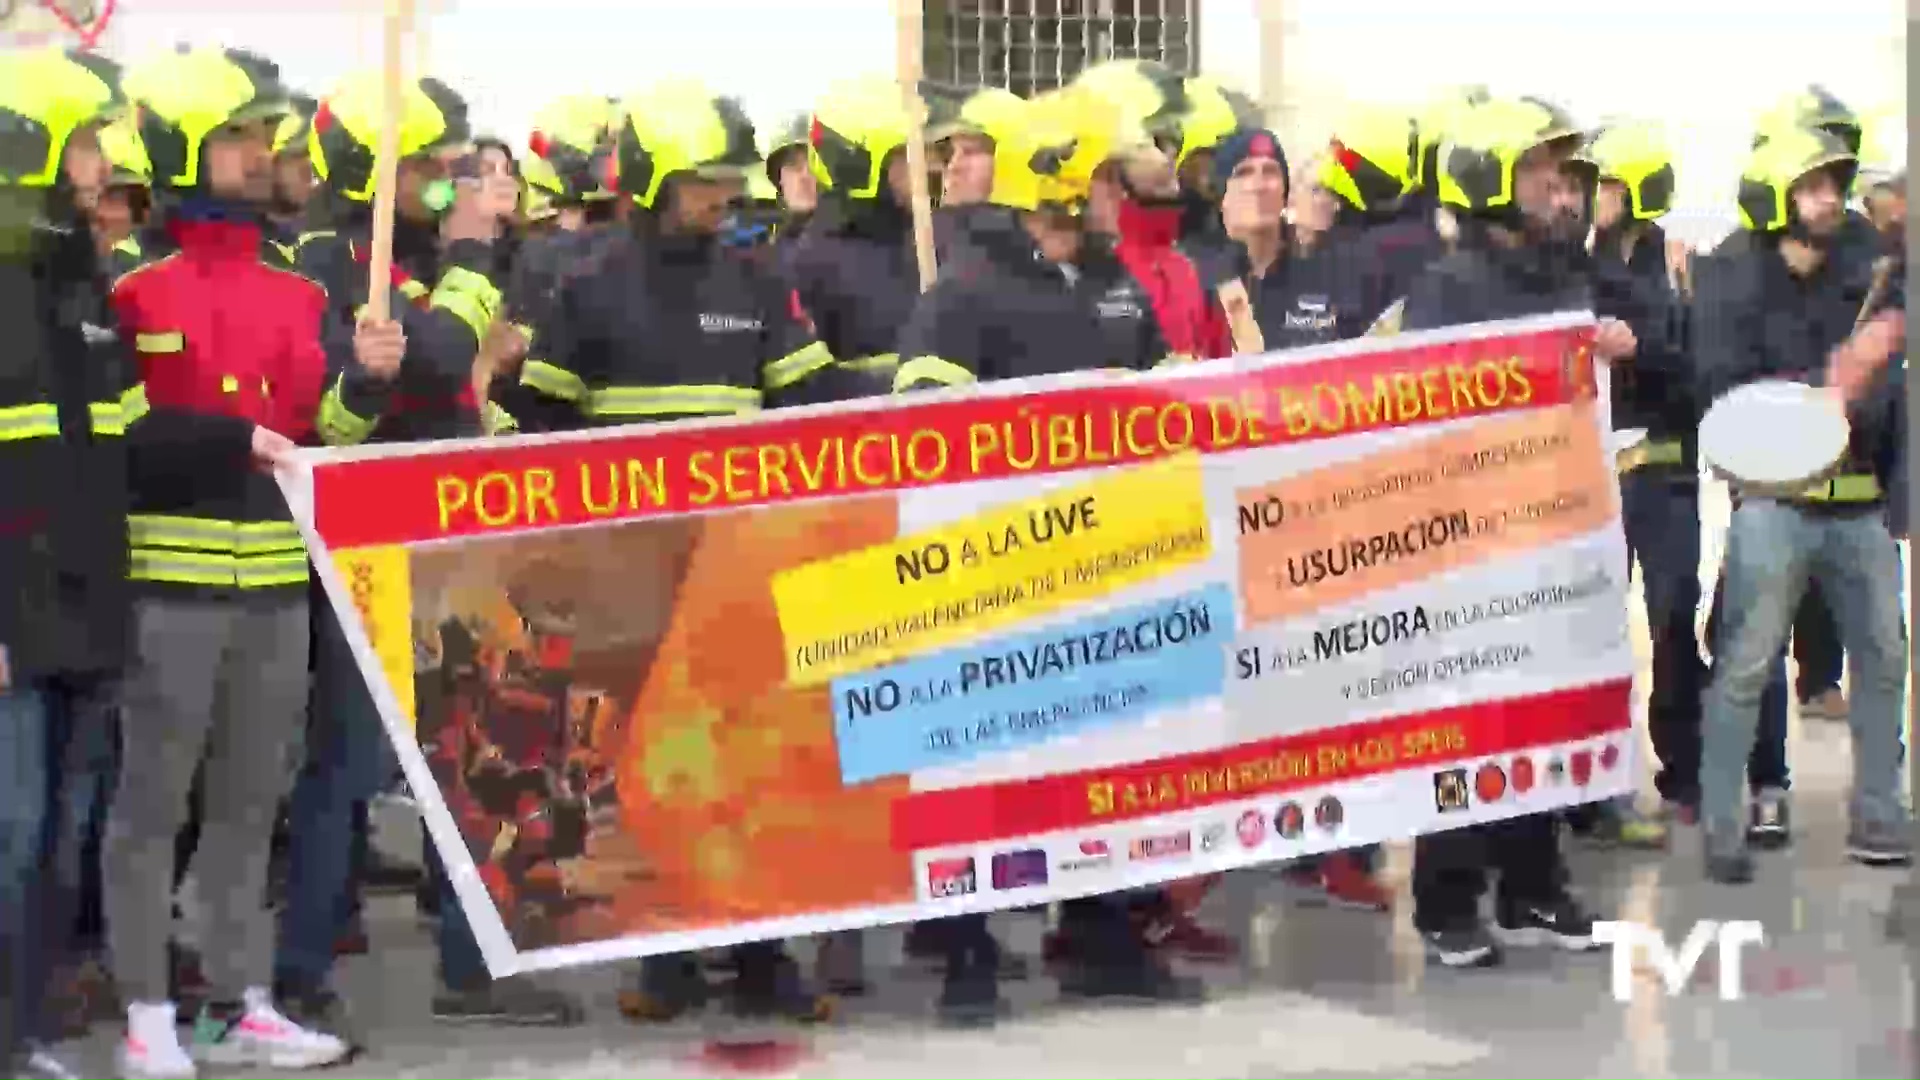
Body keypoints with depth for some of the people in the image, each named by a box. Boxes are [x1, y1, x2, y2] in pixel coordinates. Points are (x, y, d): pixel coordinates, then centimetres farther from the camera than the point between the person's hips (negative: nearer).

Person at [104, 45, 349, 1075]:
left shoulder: (298, 289, 14)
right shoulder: (134, 286, -6)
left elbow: (322, 428, 20)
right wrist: (226, 442, -13)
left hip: (279, 580, 6)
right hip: (172, 579, -6)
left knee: (249, 800, 12)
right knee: (152, 799, 1)